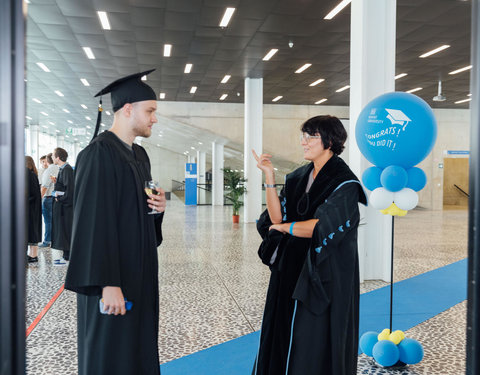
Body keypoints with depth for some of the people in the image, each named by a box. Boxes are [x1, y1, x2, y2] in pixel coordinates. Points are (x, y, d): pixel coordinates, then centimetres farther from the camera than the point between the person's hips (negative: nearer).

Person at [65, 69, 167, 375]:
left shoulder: (140, 155, 12)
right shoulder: (99, 153, -16)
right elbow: (94, 222, -22)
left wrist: (158, 207, -1)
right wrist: (108, 284, -25)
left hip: (140, 274, 8)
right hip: (113, 278, -8)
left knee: (139, 348, 16)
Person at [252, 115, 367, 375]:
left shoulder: (344, 183, -12)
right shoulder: (298, 178, 8)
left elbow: (323, 227, -21)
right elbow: (277, 217, -2)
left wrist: (286, 227, -8)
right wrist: (269, 177, -9)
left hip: (324, 276, -6)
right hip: (292, 269, 6)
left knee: (316, 343, 4)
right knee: (285, 335, 13)